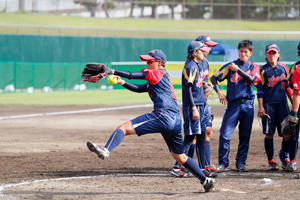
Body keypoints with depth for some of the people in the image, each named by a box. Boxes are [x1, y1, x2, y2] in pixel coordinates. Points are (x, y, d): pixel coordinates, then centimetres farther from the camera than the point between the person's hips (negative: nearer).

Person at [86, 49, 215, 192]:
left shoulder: (158, 73, 3)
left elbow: (133, 75, -4)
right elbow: (138, 89, 26)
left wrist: (112, 72, 0)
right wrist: (122, 83, 12)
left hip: (164, 115, -10)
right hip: (176, 120, 10)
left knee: (124, 128, -17)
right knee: (180, 157, 22)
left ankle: (106, 150, -38)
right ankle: (205, 180, 24)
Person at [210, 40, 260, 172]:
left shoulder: (253, 67, 10)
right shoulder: (230, 66, 7)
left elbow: (252, 79, -10)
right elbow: (214, 78, 7)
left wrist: (238, 70, -14)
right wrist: (219, 92, -5)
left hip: (248, 105, 1)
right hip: (233, 104, -1)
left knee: (245, 136, 4)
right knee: (225, 134, -9)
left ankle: (241, 163, 15)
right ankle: (223, 163, -2)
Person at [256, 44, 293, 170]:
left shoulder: (284, 69, 12)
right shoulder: (263, 70, 3)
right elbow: (260, 90, 1)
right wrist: (260, 107, -5)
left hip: (282, 104, 3)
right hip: (268, 105, -3)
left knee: (287, 132, -4)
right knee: (269, 134, -1)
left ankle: (284, 156, 18)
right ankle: (271, 161, 7)